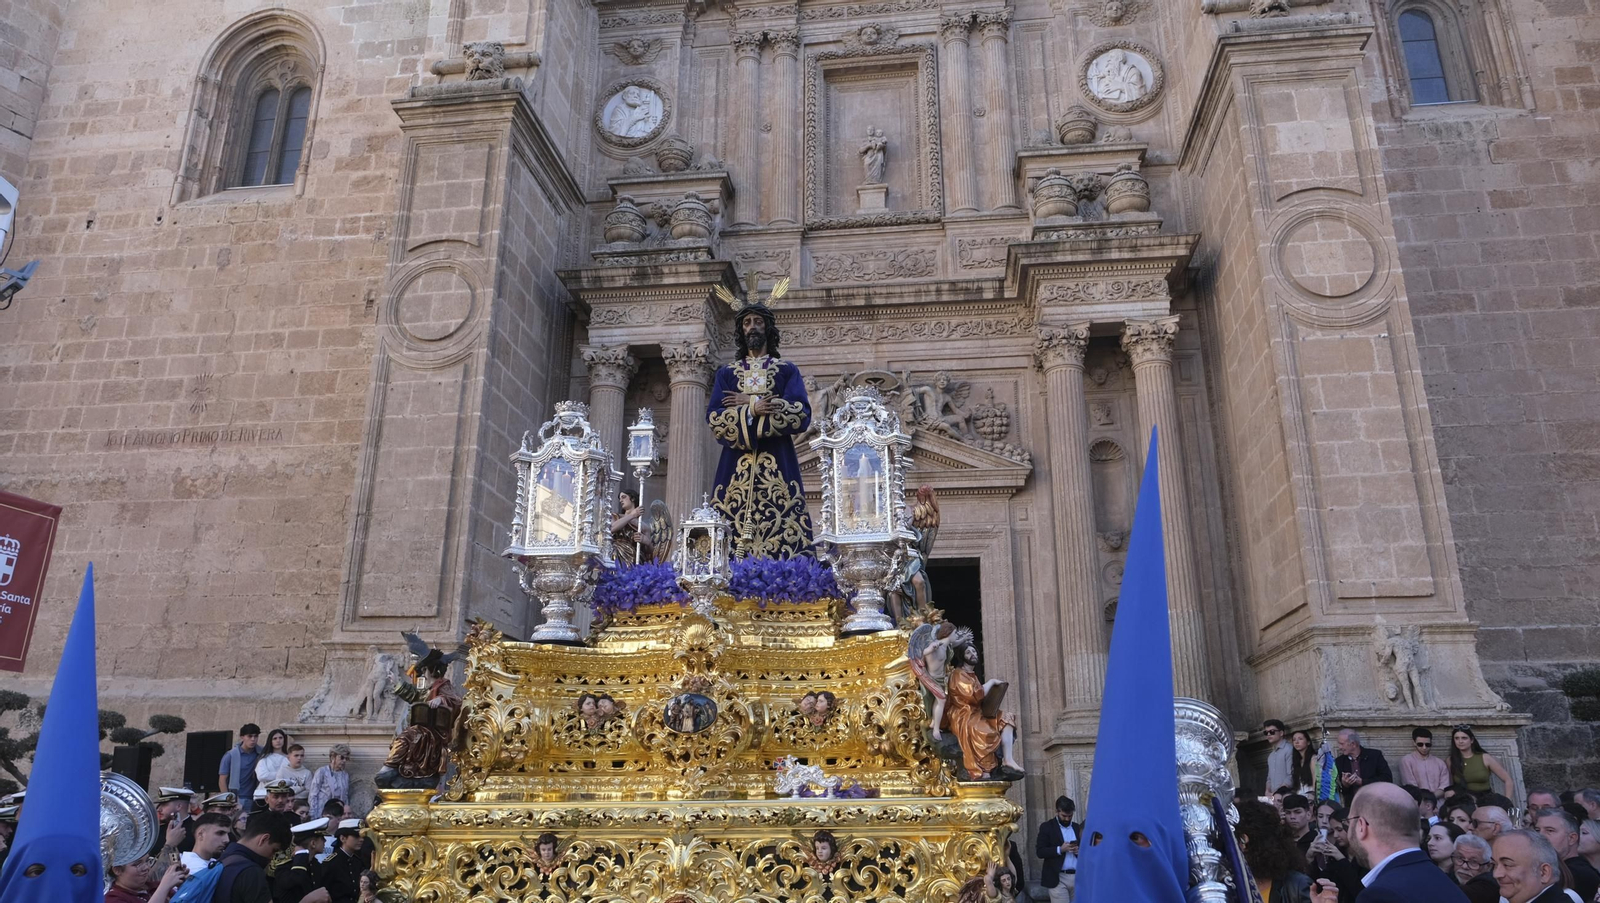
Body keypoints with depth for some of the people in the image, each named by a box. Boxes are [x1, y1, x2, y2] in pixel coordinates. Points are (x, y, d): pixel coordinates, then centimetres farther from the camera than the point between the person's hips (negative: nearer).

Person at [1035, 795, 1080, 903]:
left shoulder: (1077, 828, 15)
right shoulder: (1047, 827, 0)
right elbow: (1039, 851, -7)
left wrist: (1079, 851, -5)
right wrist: (1059, 849, -18)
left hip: (1077, 877, 4)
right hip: (1058, 878, -4)